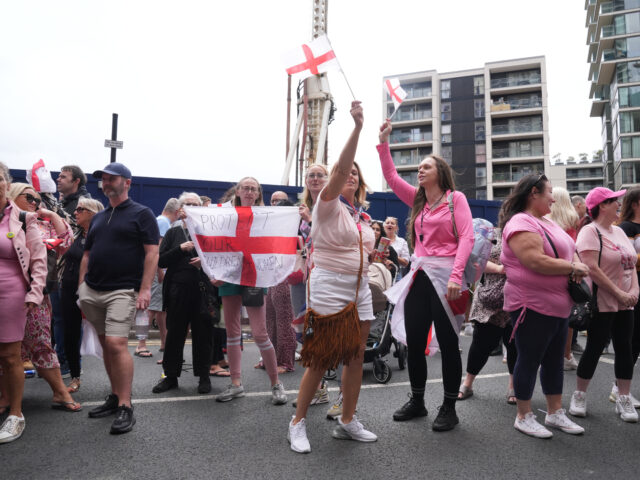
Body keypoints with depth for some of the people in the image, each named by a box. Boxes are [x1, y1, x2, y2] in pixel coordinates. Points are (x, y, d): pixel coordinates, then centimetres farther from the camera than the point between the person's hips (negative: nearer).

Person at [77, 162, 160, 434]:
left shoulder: (141, 214, -1)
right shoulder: (98, 218, 19)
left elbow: (152, 252, -9)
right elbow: (87, 255, 21)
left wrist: (145, 289, -16)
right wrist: (81, 287, 11)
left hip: (122, 291, -7)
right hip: (92, 291, 7)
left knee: (116, 344, -15)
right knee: (106, 345, 12)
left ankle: (125, 407, -8)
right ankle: (115, 396, 24)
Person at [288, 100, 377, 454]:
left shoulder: (361, 215, 16)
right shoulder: (328, 205, -6)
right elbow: (339, 170, -23)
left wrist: (371, 252, 8)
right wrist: (357, 127, -29)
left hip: (359, 288, 7)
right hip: (328, 286, -7)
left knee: (356, 357, 9)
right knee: (320, 359, -2)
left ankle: (347, 422, 25)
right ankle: (298, 423, 15)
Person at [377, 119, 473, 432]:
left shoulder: (456, 198, -1)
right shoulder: (418, 200, 15)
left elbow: (466, 238, -10)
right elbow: (391, 177, 12)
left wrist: (456, 274, -21)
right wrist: (383, 142, 8)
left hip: (445, 275, -6)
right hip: (419, 274, 6)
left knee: (448, 342, 2)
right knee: (414, 341, 9)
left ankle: (449, 408, 16)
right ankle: (417, 401, 26)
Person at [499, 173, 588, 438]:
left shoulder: (548, 223, 16)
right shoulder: (521, 224, -16)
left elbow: (566, 251, 19)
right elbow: (536, 262, -26)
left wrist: (577, 265, -3)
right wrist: (572, 267, -15)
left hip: (559, 305, 10)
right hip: (532, 306, -9)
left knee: (554, 359, 16)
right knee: (529, 360, 1)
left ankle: (555, 412, 29)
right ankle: (524, 417, 15)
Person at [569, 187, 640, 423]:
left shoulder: (619, 231, 13)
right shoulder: (590, 232, -12)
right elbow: (592, 269, -20)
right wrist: (619, 293, -17)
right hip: (602, 304, -7)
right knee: (594, 348, 0)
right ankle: (579, 397, 15)